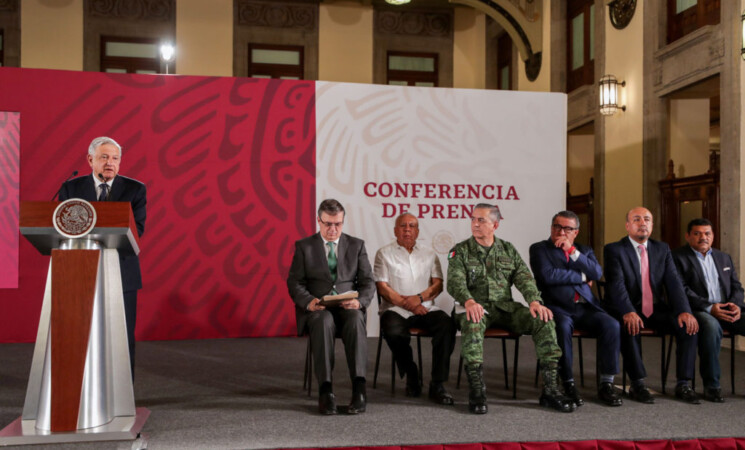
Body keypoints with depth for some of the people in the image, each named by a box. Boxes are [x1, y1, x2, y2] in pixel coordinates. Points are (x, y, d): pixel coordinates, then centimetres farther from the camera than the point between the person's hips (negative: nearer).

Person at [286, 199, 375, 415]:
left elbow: (368, 282, 8)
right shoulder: (303, 246, 10)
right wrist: (309, 301, -19)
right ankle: (325, 390, -36)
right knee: (324, 322, -37)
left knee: (356, 321, -35)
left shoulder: (356, 245, 14)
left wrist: (359, 301, -14)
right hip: (317, 309, -1)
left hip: (348, 307, 1)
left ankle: (359, 387, -38)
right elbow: (294, 282, 3)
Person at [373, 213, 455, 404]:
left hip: (425, 308, 2)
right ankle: (411, 376, -8)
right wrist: (406, 303, -11)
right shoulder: (384, 254, 9)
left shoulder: (429, 254, 18)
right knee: (393, 332, -34)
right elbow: (382, 287, -1)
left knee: (447, 325, -28)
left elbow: (438, 284, 8)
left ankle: (437, 384, -21)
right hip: (396, 309, -2)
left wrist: (419, 298, -11)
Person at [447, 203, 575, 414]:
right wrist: (469, 301, -31)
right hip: (476, 308, -3)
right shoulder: (460, 251, 7)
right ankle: (476, 390, -34)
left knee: (544, 319, -21)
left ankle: (550, 389, -18)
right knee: (472, 322, -39)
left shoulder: (508, 250, 16)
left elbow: (524, 278, 4)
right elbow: (455, 281, -9)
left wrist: (534, 301, -17)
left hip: (506, 307, 3)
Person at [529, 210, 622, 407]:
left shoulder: (584, 250, 21)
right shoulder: (539, 249, 9)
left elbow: (597, 273, 1)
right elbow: (547, 275, -10)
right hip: (557, 308, -4)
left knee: (611, 325, -24)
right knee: (563, 326, -35)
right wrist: (582, 277, -1)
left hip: (585, 307, 4)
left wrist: (572, 251, -7)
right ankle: (568, 384, -22)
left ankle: (606, 384, -15)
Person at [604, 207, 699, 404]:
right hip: (627, 311, -4)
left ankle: (683, 384, -11)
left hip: (656, 310, 5)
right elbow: (616, 284, -19)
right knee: (630, 327, -36)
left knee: (688, 325, -20)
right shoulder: (614, 250, -4)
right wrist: (628, 312, -36)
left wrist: (684, 311, -18)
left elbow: (673, 282, 0)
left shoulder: (662, 249, 11)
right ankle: (638, 384, -23)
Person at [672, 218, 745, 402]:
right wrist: (709, 308, -19)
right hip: (699, 311, -6)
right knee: (711, 326, -38)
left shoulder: (724, 258, 23)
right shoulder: (678, 257, 3)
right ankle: (711, 386, -27)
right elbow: (682, 290, -8)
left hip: (727, 310, 6)